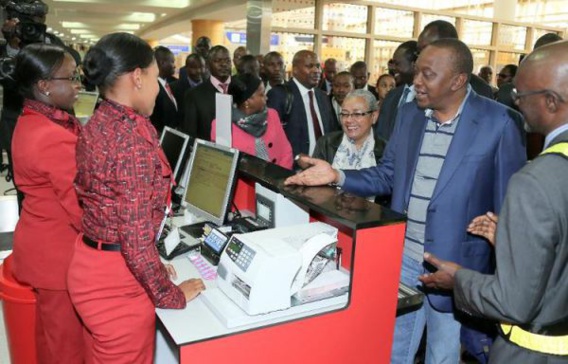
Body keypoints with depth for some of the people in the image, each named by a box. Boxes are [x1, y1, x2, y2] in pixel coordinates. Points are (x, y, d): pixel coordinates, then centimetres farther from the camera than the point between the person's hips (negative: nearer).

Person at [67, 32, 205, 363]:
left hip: (93, 262, 9)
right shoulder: (133, 137, -24)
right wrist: (170, 295, -13)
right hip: (116, 276, -9)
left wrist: (152, 266, 15)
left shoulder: (98, 124, 5)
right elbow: (137, 234, -25)